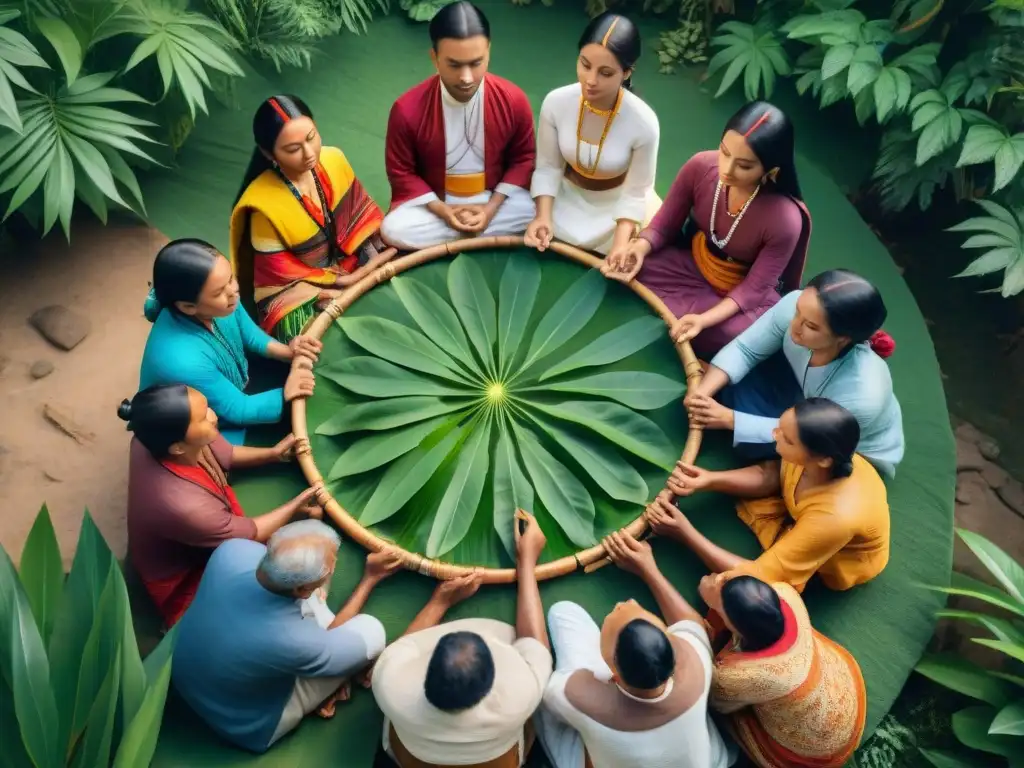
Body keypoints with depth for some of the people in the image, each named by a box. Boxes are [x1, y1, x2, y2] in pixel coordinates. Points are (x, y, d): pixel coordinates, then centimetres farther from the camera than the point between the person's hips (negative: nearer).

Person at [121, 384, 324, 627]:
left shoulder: (158, 437, -23)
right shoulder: (184, 506, -43)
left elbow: (224, 454, -1)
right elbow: (252, 533, -23)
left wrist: (274, 453, -10)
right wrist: (296, 506, -10)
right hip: (186, 577, -7)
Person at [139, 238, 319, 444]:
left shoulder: (220, 303, -22)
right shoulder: (184, 361, -41)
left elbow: (249, 334, -1)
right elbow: (239, 411, -27)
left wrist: (288, 351, -16)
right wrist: (286, 395, -21)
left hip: (233, 388, 7)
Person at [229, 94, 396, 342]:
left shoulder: (333, 159, -11)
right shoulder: (264, 204, -26)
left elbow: (362, 211, 3)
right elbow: (278, 270, -17)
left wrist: (384, 249, -11)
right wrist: (339, 280, -17)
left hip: (349, 265, 6)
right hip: (297, 289, -6)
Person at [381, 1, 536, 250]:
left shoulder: (514, 100, -14)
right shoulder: (407, 109, -18)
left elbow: (523, 159, -1)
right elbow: (401, 171, -6)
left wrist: (492, 207, -14)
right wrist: (441, 210, -18)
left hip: (494, 198, 1)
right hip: (434, 201, -1)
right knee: (394, 229, -28)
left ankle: (450, 238, -11)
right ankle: (491, 234, -13)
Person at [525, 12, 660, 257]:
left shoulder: (643, 123, -29)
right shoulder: (556, 102, -23)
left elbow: (635, 193, -19)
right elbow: (548, 168, -12)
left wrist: (619, 247, -30)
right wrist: (543, 216, -28)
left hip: (618, 201, -1)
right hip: (568, 195, 1)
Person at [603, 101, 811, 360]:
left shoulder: (784, 219, -33)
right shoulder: (701, 166, -24)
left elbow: (755, 288, -22)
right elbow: (666, 223, -8)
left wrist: (706, 319, -37)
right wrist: (641, 247, -30)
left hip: (743, 292, -2)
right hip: (693, 264, 3)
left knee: (735, 334, -34)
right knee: (628, 268, -18)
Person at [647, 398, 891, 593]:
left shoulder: (835, 517, -44)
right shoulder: (826, 454, -29)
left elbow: (759, 577, -35)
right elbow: (773, 475, -8)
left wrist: (685, 533, -34)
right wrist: (709, 480, -24)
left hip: (834, 565, -6)